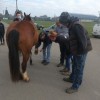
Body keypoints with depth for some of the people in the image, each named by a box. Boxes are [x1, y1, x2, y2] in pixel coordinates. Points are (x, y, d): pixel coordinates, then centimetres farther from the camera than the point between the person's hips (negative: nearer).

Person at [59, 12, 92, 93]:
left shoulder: (76, 26, -26)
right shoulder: (72, 25, 8)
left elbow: (83, 40, -29)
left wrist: (81, 50, -19)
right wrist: (74, 50, 15)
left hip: (81, 51, -10)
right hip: (77, 50, 10)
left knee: (79, 69, 1)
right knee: (74, 66, 25)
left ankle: (75, 87, 12)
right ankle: (72, 78, 44)